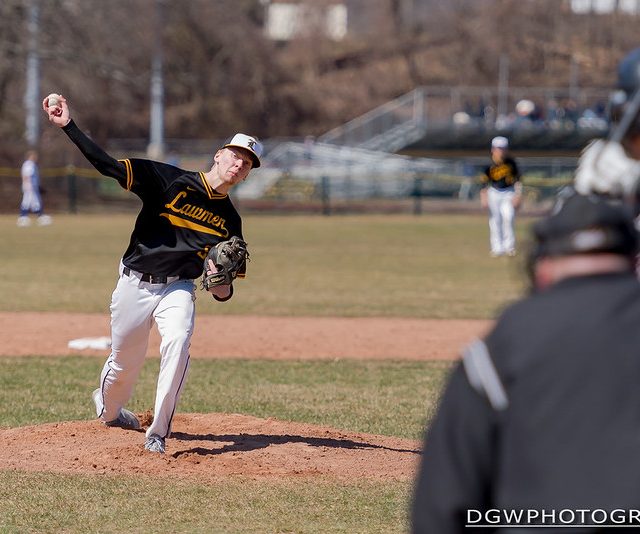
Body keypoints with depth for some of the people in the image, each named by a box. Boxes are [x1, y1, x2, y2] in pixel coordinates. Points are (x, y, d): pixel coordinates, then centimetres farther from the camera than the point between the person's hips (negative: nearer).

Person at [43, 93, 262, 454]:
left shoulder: (230, 221, 4)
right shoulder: (171, 181, -8)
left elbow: (223, 292, 7)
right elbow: (108, 165, -18)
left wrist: (221, 284, -20)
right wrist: (69, 126, -30)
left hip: (178, 289, 1)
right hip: (134, 285, -1)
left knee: (178, 343, -27)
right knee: (125, 361, 7)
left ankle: (158, 434, -20)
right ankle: (108, 408, 44)